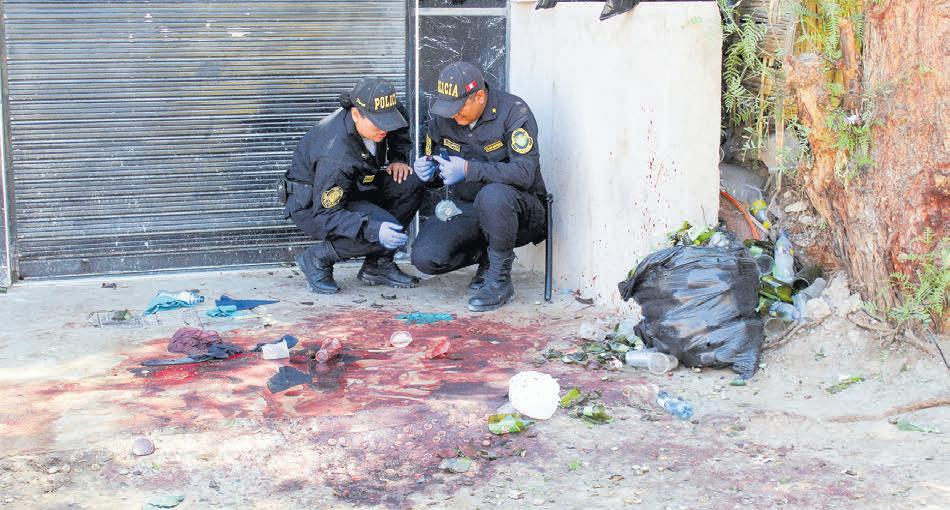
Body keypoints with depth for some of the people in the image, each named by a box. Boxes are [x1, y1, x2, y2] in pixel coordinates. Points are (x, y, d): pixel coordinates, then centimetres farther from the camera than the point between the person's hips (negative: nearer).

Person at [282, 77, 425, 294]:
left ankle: (378, 264, -1)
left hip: (354, 188, 8)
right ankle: (318, 258, -7)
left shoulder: (375, 115, -13)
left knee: (411, 185, -14)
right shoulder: (336, 155, -37)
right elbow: (325, 214, -33)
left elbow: (400, 129, 14)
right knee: (383, 233, -30)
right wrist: (374, 229, -44)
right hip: (312, 206, -8)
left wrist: (399, 159, -2)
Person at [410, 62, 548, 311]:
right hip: (465, 208, 5)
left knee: (492, 196, -40)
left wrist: (468, 169, -34)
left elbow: (525, 173, -27)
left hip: (518, 208, -5)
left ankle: (499, 279, -18)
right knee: (425, 258, -18)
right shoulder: (442, 117, 0)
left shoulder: (513, 111, -17)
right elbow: (437, 174, 11)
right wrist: (426, 170, -15)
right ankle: (487, 256, 11)